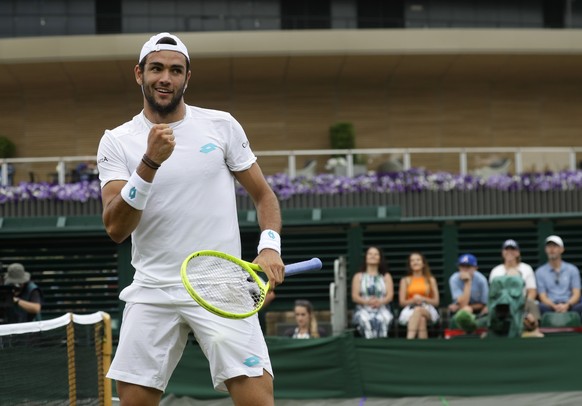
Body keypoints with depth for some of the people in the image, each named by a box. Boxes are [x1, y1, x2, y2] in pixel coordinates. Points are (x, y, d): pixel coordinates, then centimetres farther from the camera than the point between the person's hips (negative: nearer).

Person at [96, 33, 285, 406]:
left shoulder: (222, 126, 5)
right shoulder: (116, 142, 3)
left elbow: (263, 195, 13)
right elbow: (116, 229, -9)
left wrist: (270, 247, -6)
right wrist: (150, 162, -20)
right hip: (152, 291, 1)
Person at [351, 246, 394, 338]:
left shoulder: (386, 276, 19)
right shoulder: (358, 276, 17)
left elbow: (390, 295, 5)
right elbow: (355, 297, 5)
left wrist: (380, 302, -19)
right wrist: (367, 302, -18)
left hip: (382, 309, 0)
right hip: (363, 309, 0)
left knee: (381, 320, -38)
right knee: (366, 321, -39)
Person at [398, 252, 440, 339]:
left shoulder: (430, 280, 14)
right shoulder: (405, 280, 14)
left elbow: (436, 301, 8)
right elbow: (402, 302, 7)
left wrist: (423, 299, -11)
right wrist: (413, 300, -15)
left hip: (428, 310, 0)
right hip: (410, 310, 0)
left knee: (418, 310, -41)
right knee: (421, 319, -40)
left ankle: (409, 338, -56)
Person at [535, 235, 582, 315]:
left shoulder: (572, 269, 15)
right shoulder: (540, 272, 13)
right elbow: (543, 297, 4)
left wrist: (567, 305, -18)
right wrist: (555, 306, -19)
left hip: (569, 305, 1)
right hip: (550, 306, -1)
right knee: (541, 307, -37)